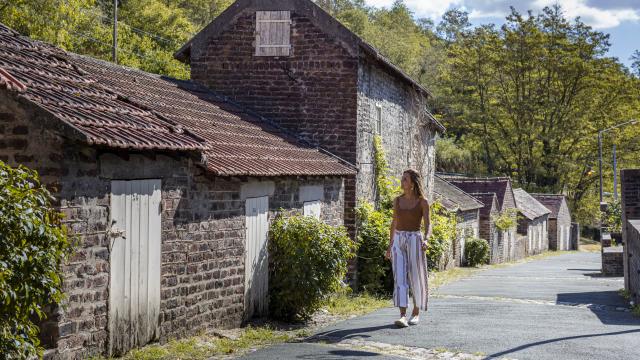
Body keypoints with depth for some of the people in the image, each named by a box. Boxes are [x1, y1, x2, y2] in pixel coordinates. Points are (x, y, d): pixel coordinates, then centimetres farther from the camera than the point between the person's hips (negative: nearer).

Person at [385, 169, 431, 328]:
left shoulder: (423, 202, -4)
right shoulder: (397, 200, 9)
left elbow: (428, 225, -10)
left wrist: (425, 240, -31)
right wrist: (390, 246, 15)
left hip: (414, 241, -3)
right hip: (398, 241, 3)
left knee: (416, 279, 4)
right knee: (400, 278, -10)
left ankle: (416, 313, 22)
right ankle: (402, 316, -16)